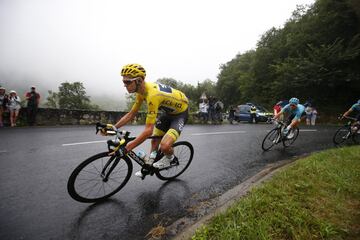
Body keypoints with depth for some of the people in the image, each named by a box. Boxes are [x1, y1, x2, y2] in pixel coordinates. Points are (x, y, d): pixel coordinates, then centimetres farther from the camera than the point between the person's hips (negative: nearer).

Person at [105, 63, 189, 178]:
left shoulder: (152, 95, -37)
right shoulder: (141, 90, -9)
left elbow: (148, 130, -37)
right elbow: (131, 114, 1)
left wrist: (128, 147, -35)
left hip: (180, 113, -8)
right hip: (168, 111, 8)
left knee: (164, 146, -23)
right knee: (155, 140, 12)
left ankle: (170, 158, 11)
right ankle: (149, 165, 33)